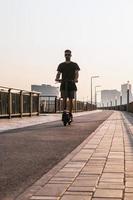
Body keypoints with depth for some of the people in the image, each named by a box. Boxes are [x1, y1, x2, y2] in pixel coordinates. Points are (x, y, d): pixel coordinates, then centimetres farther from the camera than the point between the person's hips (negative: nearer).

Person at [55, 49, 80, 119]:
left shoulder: (74, 65, 7)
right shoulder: (61, 65, 12)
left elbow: (76, 73, -6)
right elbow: (58, 73, 5)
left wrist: (76, 79, -28)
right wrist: (57, 78, -19)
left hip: (71, 84, 0)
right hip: (63, 84, 1)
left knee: (71, 99, 1)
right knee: (64, 99, -10)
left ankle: (70, 113, 10)